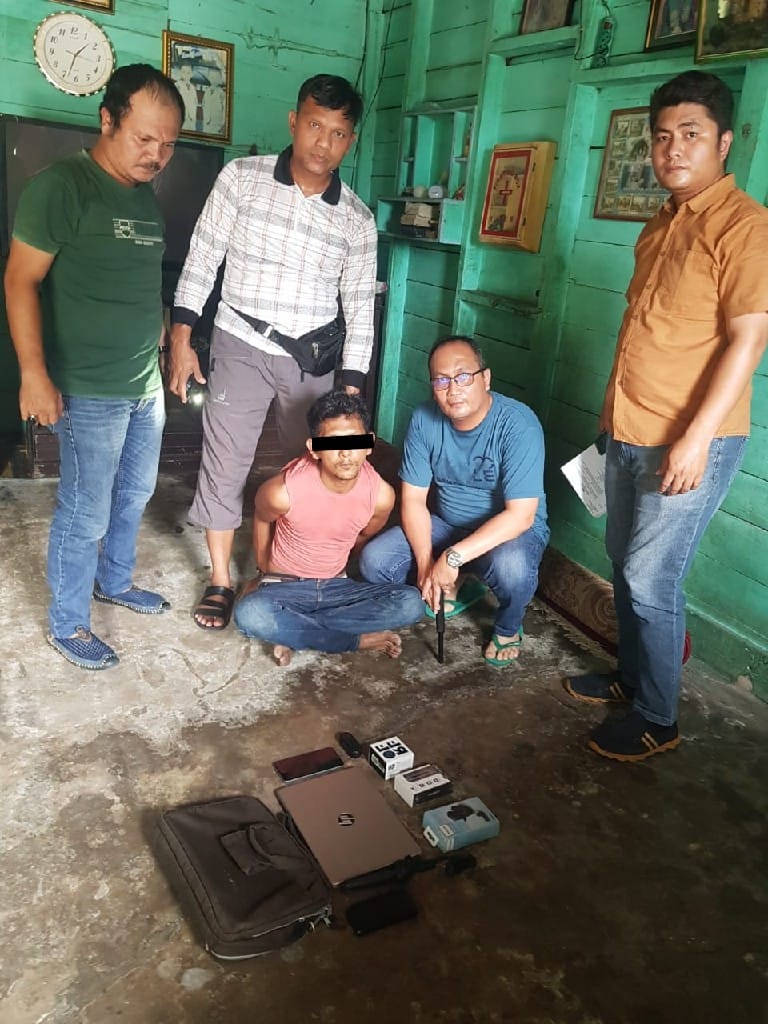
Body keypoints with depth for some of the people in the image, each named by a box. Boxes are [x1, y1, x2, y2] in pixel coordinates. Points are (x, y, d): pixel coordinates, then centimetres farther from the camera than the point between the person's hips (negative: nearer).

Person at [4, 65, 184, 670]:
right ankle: (67, 625, 19)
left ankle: (115, 581, 41)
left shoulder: (147, 198, 11)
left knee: (134, 495, 19)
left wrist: (167, 344, 19)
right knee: (86, 514, 1)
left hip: (148, 386, 8)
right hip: (90, 392, -7)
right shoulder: (61, 186, -13)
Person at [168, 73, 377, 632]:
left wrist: (351, 388, -3)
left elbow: (359, 308, 2)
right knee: (224, 462, 1)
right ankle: (221, 580, 17)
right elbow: (202, 260, -2)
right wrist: (181, 339, -5)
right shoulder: (242, 177, -6)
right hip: (241, 346, -1)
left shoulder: (358, 219, -1)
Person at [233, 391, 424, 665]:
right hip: (284, 586, -3)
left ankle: (294, 632, -18)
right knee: (249, 615, -36)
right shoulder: (284, 492, -24)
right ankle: (359, 639, -20)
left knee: (411, 603, -22)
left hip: (336, 586, 3)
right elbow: (262, 519, 1)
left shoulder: (381, 495, -17)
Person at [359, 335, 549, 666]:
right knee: (374, 563, -14)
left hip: (512, 531, -4)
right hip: (447, 525, 4)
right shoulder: (424, 420, -12)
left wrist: (453, 557, -34)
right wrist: (426, 563, -21)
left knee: (511, 567, -38)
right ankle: (456, 588, 14)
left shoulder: (518, 424, -26)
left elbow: (520, 515, -29)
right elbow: (413, 498, -7)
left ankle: (508, 627, -1)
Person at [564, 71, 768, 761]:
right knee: (625, 564, 17)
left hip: (689, 443, -8)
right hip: (630, 435, 9)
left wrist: (695, 438, -24)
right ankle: (631, 677, 35)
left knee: (650, 581, -3)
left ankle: (657, 721, 15)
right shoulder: (662, 224, 13)